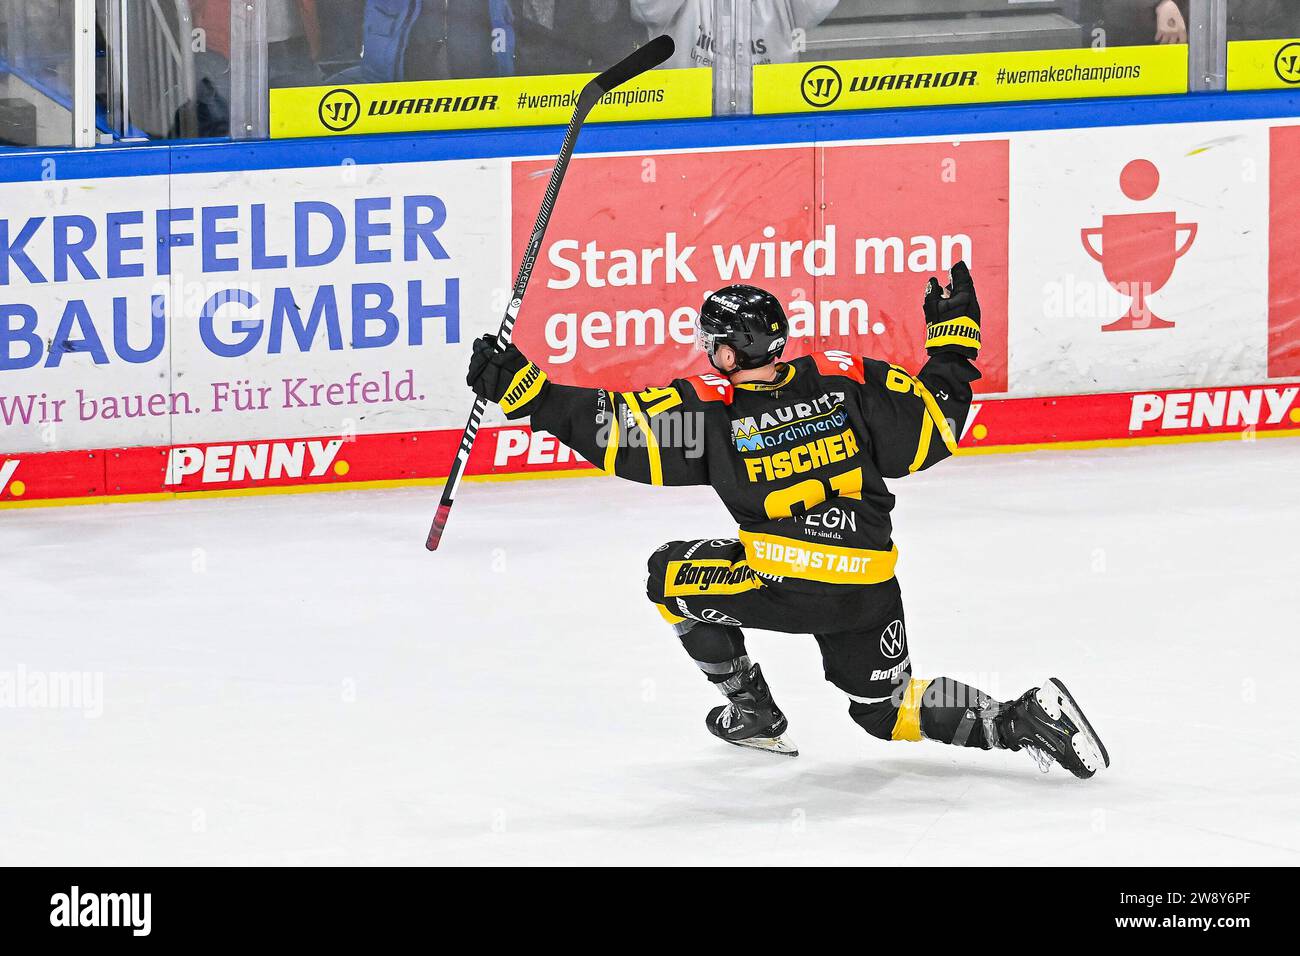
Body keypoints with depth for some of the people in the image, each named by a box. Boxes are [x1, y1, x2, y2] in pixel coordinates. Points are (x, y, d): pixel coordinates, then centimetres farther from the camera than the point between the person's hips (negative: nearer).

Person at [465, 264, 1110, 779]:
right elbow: (936, 425, 5)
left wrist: (520, 386, -3)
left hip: (783, 585, -5)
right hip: (869, 589, 5)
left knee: (671, 575, 19)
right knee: (887, 711, 23)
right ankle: (1023, 720, -1)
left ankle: (753, 713, 21)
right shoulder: (846, 380, 0)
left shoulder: (712, 409, -7)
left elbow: (614, 430, -9)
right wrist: (954, 333, 19)